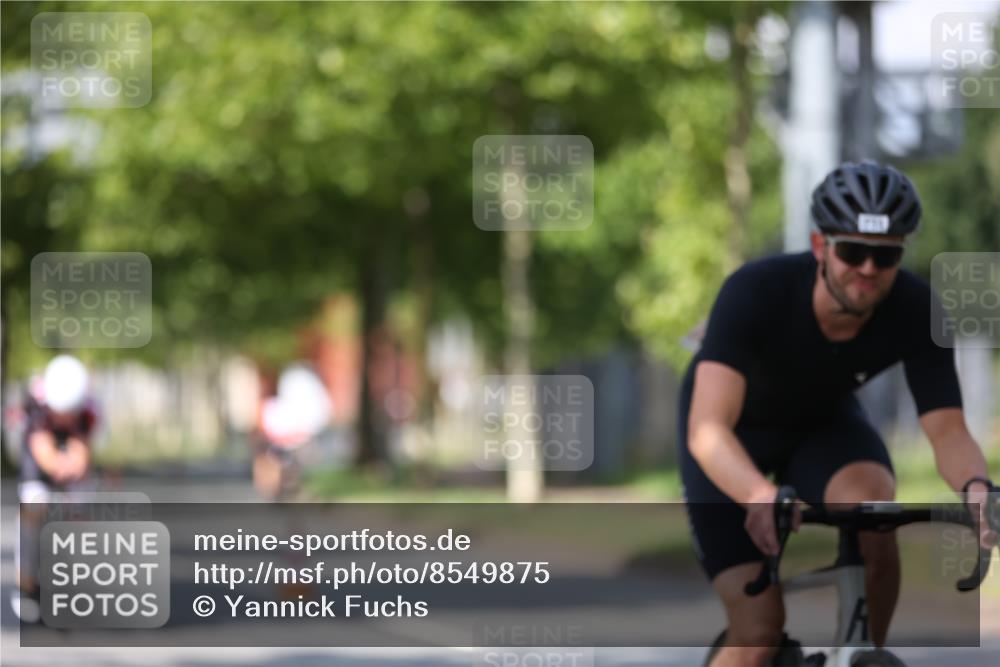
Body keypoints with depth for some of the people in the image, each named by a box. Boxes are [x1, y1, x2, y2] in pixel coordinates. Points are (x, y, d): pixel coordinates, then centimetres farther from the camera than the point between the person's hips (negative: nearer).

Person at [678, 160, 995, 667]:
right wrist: (761, 497, -66)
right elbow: (708, 429, -46)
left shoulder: (915, 311, -28)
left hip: (824, 422, 2)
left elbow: (948, 431, -28)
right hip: (736, 433, -2)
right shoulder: (755, 291, -37)